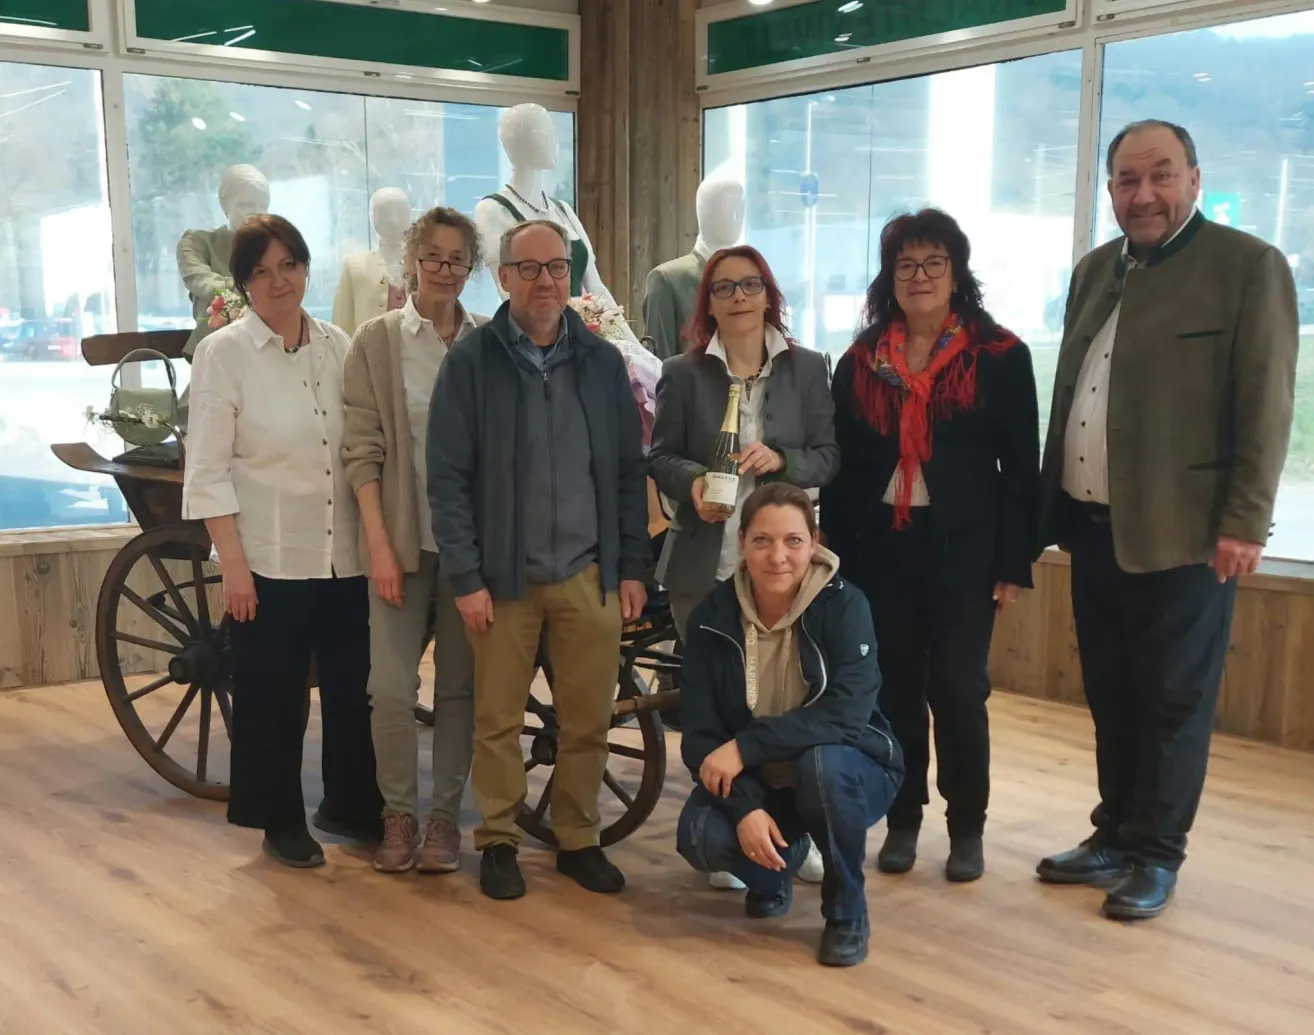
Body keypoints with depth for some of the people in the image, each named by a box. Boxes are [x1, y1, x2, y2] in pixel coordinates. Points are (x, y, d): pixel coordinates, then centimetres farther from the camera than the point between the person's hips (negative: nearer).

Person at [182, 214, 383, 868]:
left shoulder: (338, 347, 7)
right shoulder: (223, 354, -4)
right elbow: (207, 470, -7)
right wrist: (233, 564, -12)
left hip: (345, 556, 4)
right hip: (269, 561, -4)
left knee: (354, 688, 11)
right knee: (272, 697, 6)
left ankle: (350, 804, 30)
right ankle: (281, 823, 23)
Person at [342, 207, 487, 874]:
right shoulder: (376, 341, 1)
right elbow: (362, 450, -2)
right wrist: (379, 544, -8)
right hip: (403, 537, -1)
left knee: (461, 686, 7)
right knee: (391, 688, -6)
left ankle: (444, 814, 21)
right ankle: (397, 812, 15)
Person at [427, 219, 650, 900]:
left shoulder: (602, 362, 6)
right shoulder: (471, 361, -3)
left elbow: (629, 473, 9)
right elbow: (448, 478, -5)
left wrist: (631, 568, 5)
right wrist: (466, 578, -9)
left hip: (589, 575, 2)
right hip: (503, 576, -2)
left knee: (588, 719, 8)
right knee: (498, 720, 7)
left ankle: (578, 840, 24)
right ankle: (498, 841, 24)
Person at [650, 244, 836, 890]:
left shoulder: (807, 369, 5)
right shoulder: (683, 373, 4)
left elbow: (829, 456, 4)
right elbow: (661, 456, 4)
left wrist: (780, 459, -15)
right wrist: (693, 481, -16)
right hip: (704, 564, 0)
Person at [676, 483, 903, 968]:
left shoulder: (844, 605, -18)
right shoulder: (712, 616, -11)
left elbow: (847, 714, -29)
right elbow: (699, 733, -12)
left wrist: (745, 746, -32)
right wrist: (745, 806, -27)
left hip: (845, 773, -2)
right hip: (755, 781, 2)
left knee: (822, 761, -36)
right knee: (700, 837, -27)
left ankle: (847, 911, -10)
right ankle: (778, 864, 10)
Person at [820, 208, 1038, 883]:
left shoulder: (999, 358, -2)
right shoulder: (859, 363, 6)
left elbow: (1021, 468, -3)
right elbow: (840, 469, 7)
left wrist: (1014, 563, -6)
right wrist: (838, 560, 3)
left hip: (963, 550, -2)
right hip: (880, 549, 3)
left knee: (958, 690, 3)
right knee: (894, 689, 9)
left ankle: (967, 828, 18)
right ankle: (902, 820, 22)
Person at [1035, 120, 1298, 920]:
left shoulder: (1249, 266, -7)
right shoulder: (1094, 271, 13)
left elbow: (1266, 407, -11)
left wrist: (1245, 523, -15)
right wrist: (1053, 506, 12)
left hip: (1181, 532, -6)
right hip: (1092, 527, 6)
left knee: (1172, 700, 5)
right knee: (1110, 696, 15)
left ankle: (1157, 856, 18)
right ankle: (1115, 836, 29)